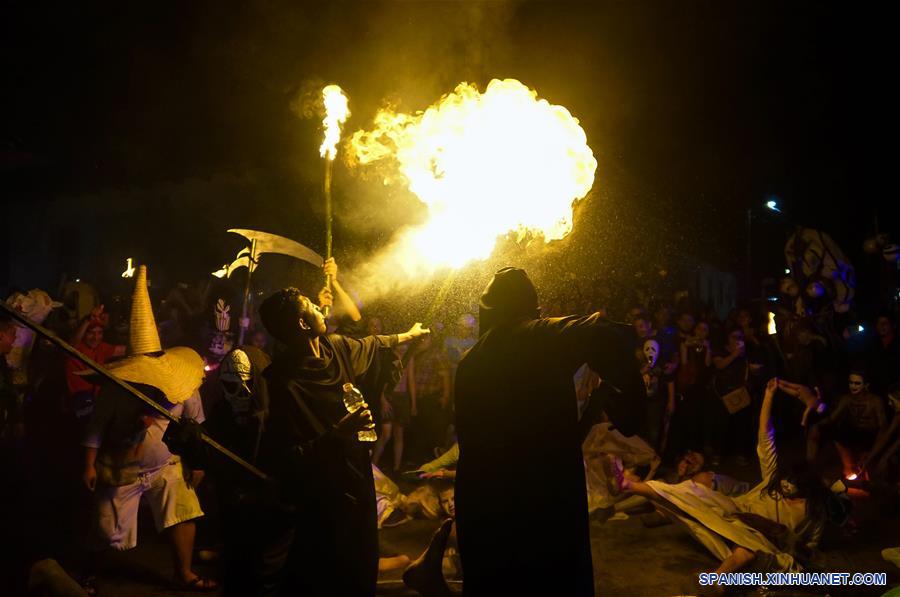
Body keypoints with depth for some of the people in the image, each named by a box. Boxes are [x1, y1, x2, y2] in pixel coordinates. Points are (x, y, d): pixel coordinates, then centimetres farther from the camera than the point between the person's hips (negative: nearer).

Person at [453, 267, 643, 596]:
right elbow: (606, 335, -26)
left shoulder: (470, 359, 7)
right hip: (545, 492, -5)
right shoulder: (543, 335, -8)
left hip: (481, 499, 5)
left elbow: (466, 430, 13)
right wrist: (629, 386, -11)